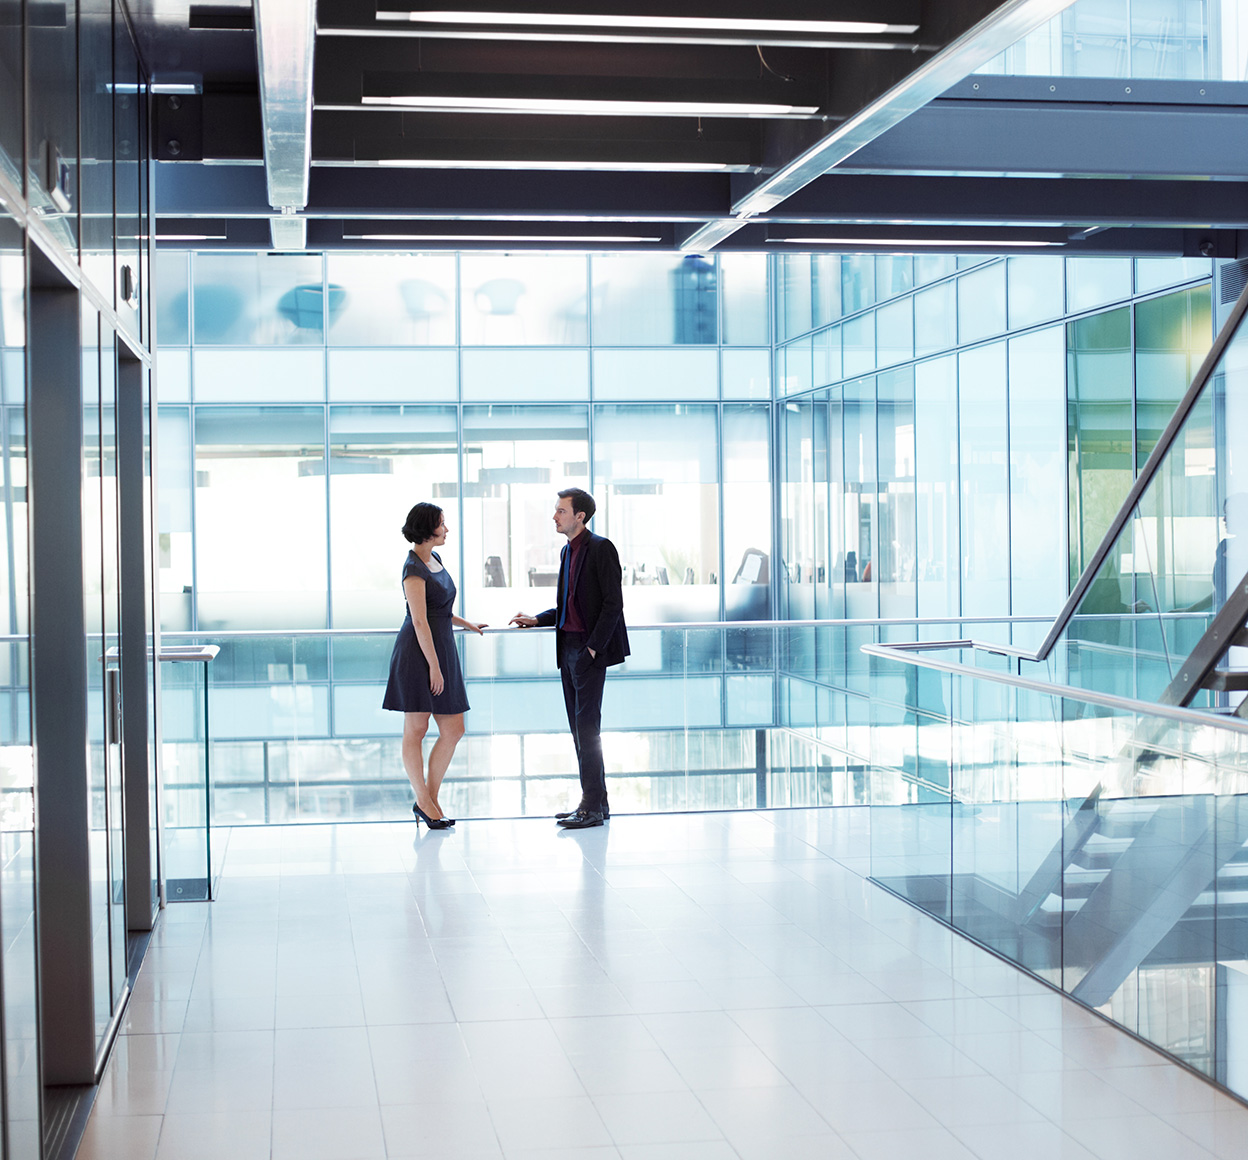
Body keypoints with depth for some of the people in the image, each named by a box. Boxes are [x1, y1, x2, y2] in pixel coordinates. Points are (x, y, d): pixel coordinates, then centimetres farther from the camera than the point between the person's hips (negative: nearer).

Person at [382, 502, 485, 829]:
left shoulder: (435, 559, 14)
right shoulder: (414, 569, -14)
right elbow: (420, 621, -17)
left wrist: (467, 624, 27)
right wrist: (434, 666, -18)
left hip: (441, 649, 9)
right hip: (419, 653, -9)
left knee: (453, 729, 5)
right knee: (416, 728, 1)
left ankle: (429, 799, 13)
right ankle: (424, 801, 8)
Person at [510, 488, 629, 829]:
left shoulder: (601, 548, -10)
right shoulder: (567, 551, 17)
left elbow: (613, 602, -14)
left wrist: (593, 646, -17)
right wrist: (536, 620, 9)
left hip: (590, 650, -9)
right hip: (568, 647, 9)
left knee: (587, 725, -9)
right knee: (579, 726, 10)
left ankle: (593, 806, -4)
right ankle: (595, 802, 16)